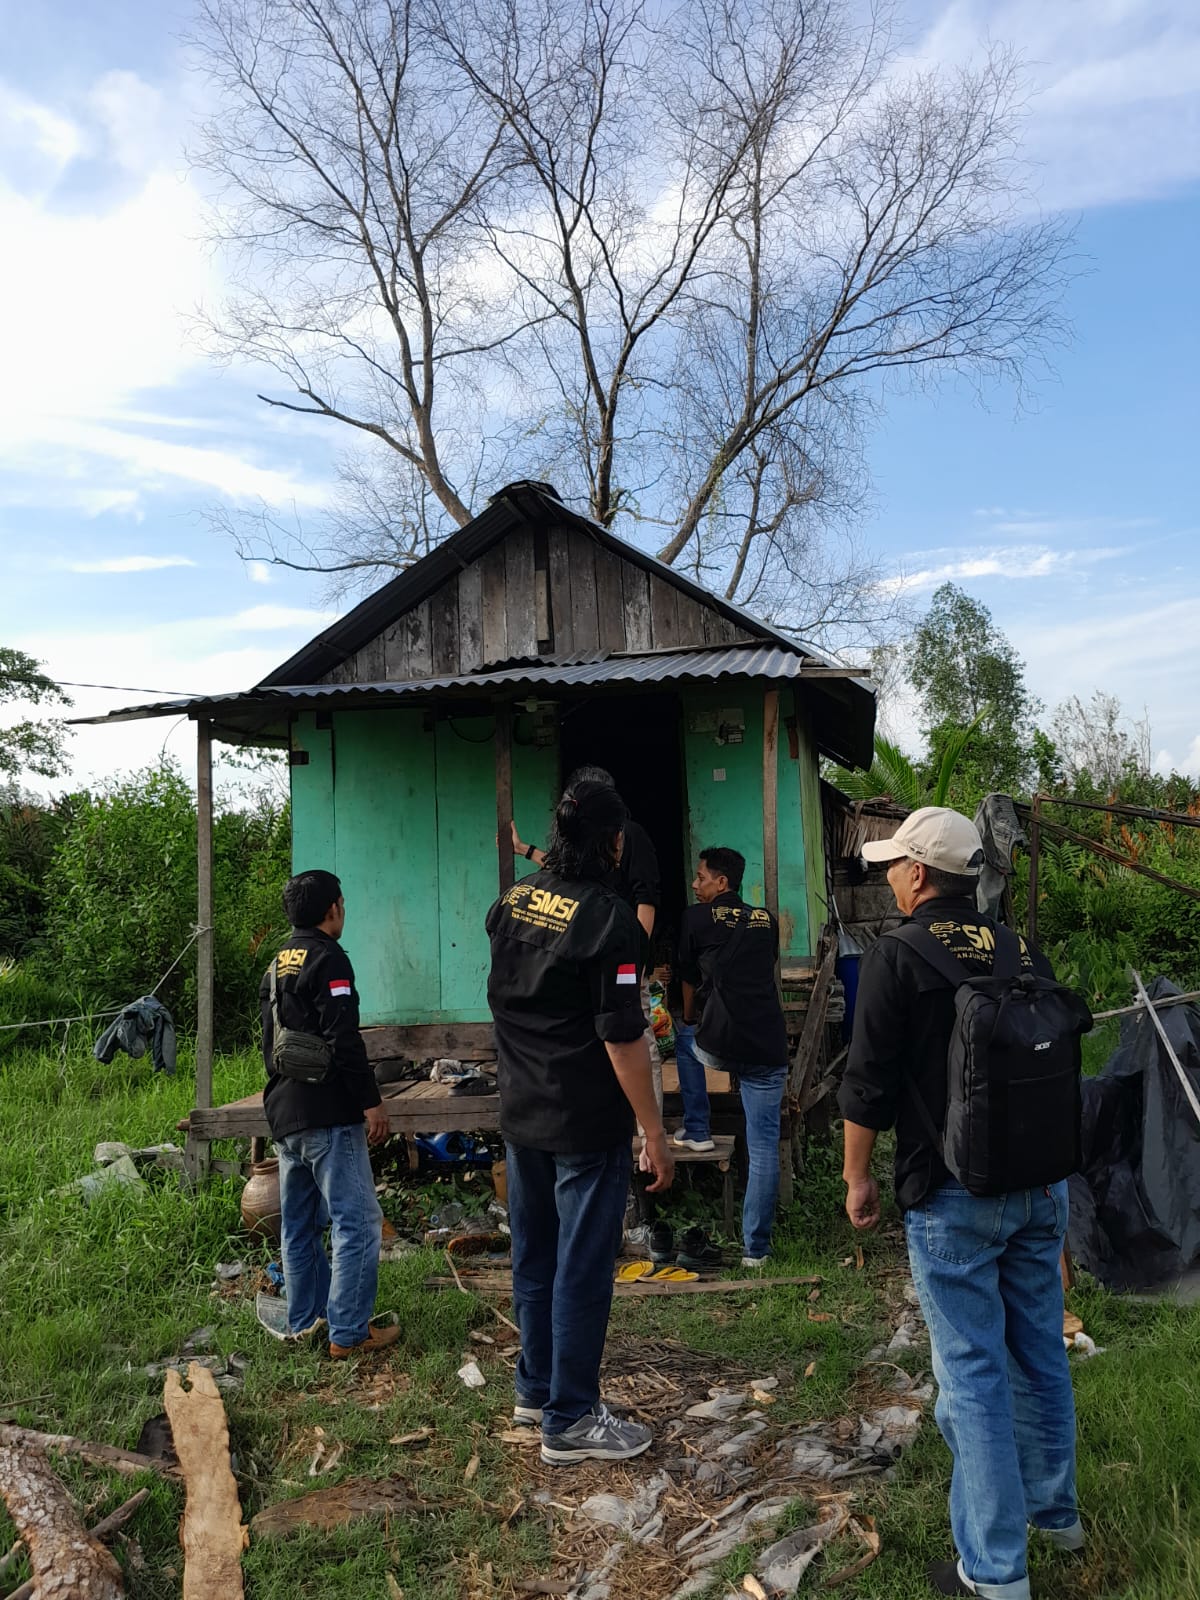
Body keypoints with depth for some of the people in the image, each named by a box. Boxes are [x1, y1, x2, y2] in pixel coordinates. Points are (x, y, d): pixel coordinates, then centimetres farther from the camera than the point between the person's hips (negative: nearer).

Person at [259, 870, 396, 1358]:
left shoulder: (277, 965, 17)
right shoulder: (329, 959, -11)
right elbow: (344, 1040, -19)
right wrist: (371, 1102, -15)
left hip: (283, 1115, 10)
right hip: (327, 1115, -9)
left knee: (299, 1224, 16)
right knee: (357, 1222, -4)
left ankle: (305, 1321, 25)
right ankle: (348, 1333, -2)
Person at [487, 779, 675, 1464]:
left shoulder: (511, 903, 3)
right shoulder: (607, 918, -20)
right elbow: (622, 1038, -21)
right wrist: (655, 1133, -15)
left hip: (521, 1117, 8)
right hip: (587, 1125, -8)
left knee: (534, 1258, 19)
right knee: (583, 1269, 4)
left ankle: (536, 1389, 34)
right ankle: (570, 1419, 16)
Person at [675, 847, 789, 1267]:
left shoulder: (696, 917, 5)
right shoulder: (766, 921, 16)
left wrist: (690, 1020, 38)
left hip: (720, 1045, -2)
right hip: (769, 1047, 3)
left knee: (684, 1038, 32)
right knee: (764, 1148, 6)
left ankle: (696, 1131, 31)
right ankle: (756, 1247, 9)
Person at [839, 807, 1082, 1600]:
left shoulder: (898, 957, -14)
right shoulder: (1024, 953, 4)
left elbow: (868, 1084, -13)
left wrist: (858, 1177, 0)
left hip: (953, 1196, -6)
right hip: (1041, 1183, 6)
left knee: (973, 1371, 2)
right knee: (1041, 1351, 20)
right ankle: (1055, 1509, 37)